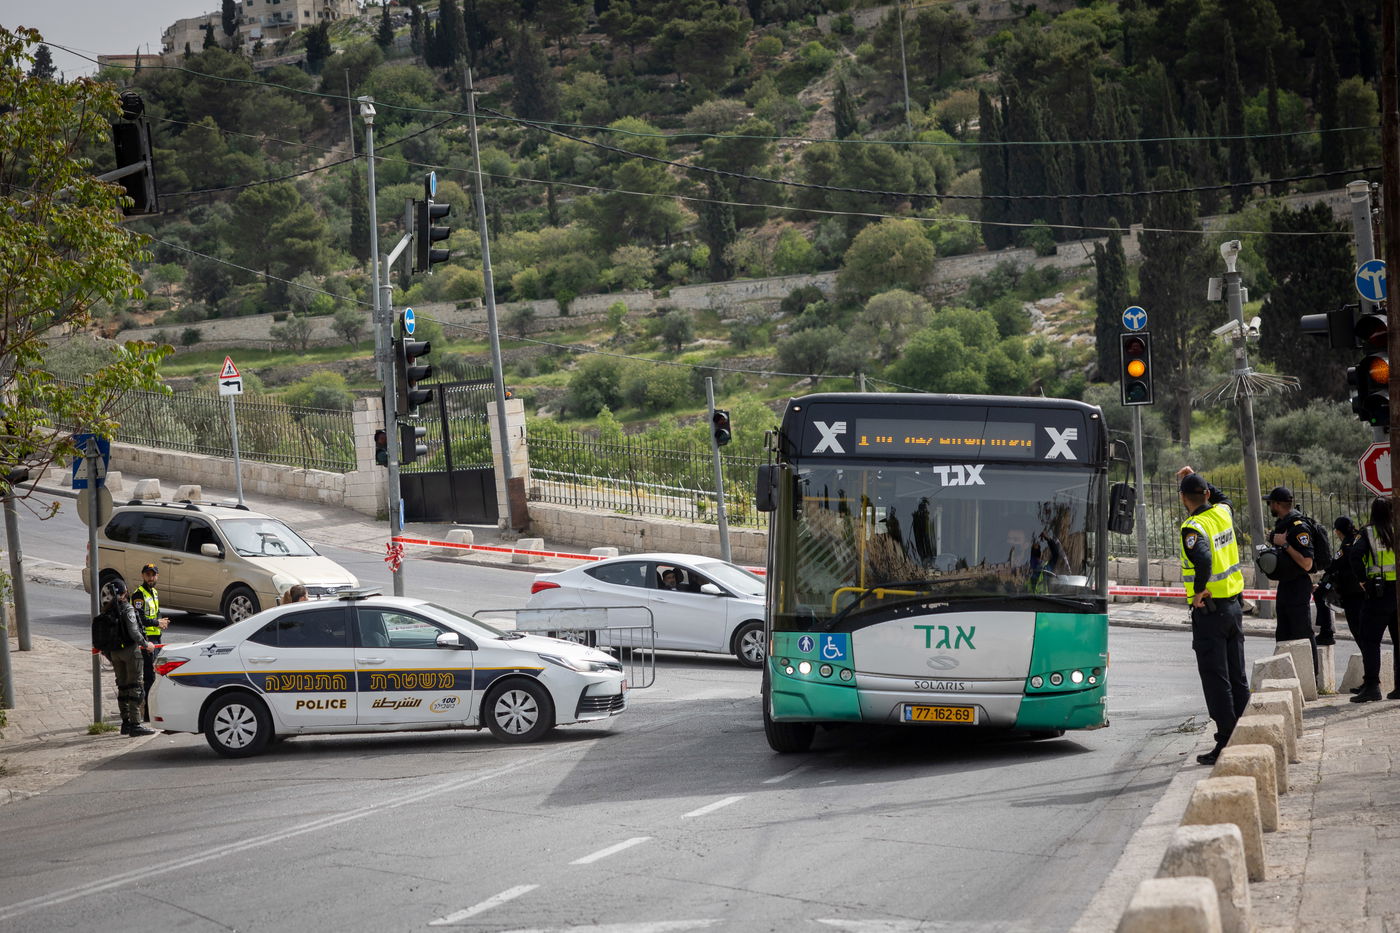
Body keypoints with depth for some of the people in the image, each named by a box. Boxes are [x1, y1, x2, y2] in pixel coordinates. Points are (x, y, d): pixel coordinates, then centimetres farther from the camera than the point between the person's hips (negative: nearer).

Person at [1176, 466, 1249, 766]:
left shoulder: (1194, 527, -17)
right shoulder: (1223, 513, 4)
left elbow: (1203, 559, -36)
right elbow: (1221, 497, 31)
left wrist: (1198, 592, -22)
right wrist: (1196, 479, 24)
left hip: (1208, 610, -7)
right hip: (1234, 606, 7)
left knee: (1216, 680, -4)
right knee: (1237, 677, 13)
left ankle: (1226, 744, -4)